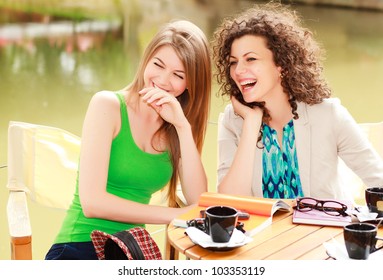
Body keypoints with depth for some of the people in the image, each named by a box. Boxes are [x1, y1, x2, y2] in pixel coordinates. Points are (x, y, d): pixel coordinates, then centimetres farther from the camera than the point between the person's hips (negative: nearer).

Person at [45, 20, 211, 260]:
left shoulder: (176, 127, 9)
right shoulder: (107, 104, -6)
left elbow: (199, 203, -4)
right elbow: (92, 202, -15)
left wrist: (183, 127, -10)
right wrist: (176, 215, -11)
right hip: (80, 249, -4)